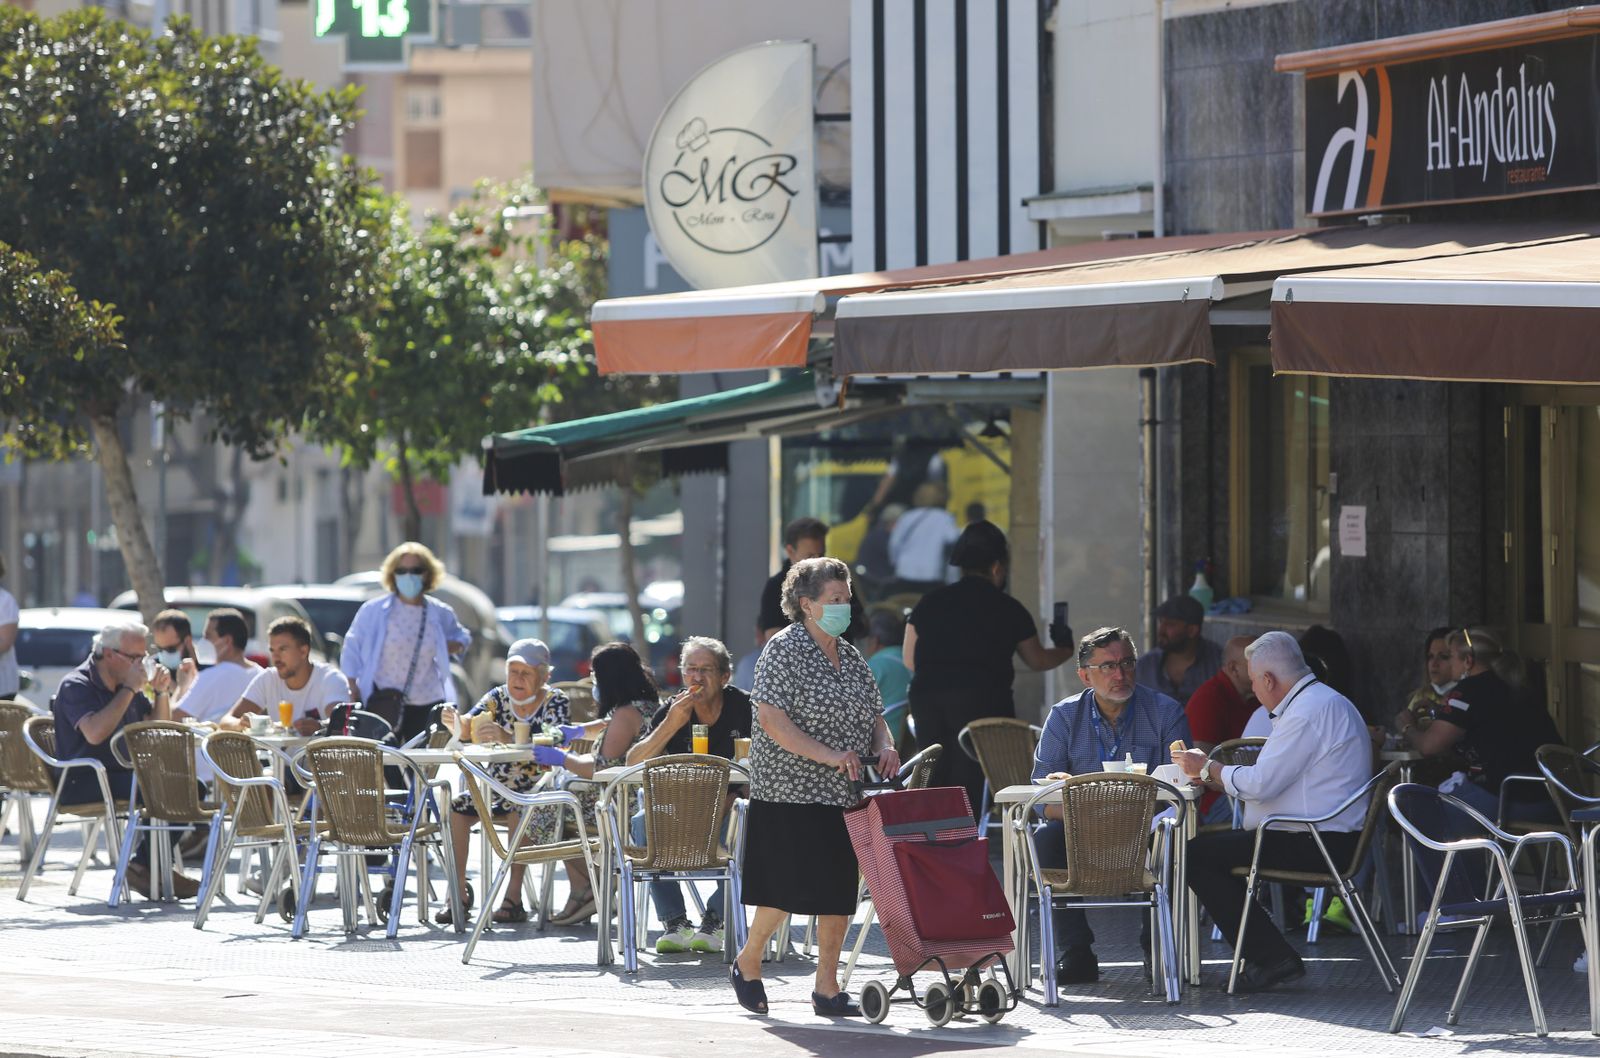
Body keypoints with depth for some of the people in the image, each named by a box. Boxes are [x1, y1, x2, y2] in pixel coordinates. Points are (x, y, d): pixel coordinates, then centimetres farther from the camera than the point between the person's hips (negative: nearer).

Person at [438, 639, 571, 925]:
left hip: (538, 791, -5)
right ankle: (459, 894, -18)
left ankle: (514, 897, -33)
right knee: (456, 807, -21)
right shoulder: (498, 697, 5)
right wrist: (454, 721, -36)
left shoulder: (556, 703, -8)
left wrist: (505, 738, -44)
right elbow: (468, 725, -10)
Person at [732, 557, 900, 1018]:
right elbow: (771, 719, -17)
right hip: (791, 791, -7)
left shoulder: (851, 658, 15)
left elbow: (873, 716, 21)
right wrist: (827, 755, -24)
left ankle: (827, 985, 8)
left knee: (839, 889, 3)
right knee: (790, 885, -9)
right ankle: (747, 964, 13)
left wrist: (884, 747, -3)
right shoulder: (784, 650, -7)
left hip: (844, 792, 7)